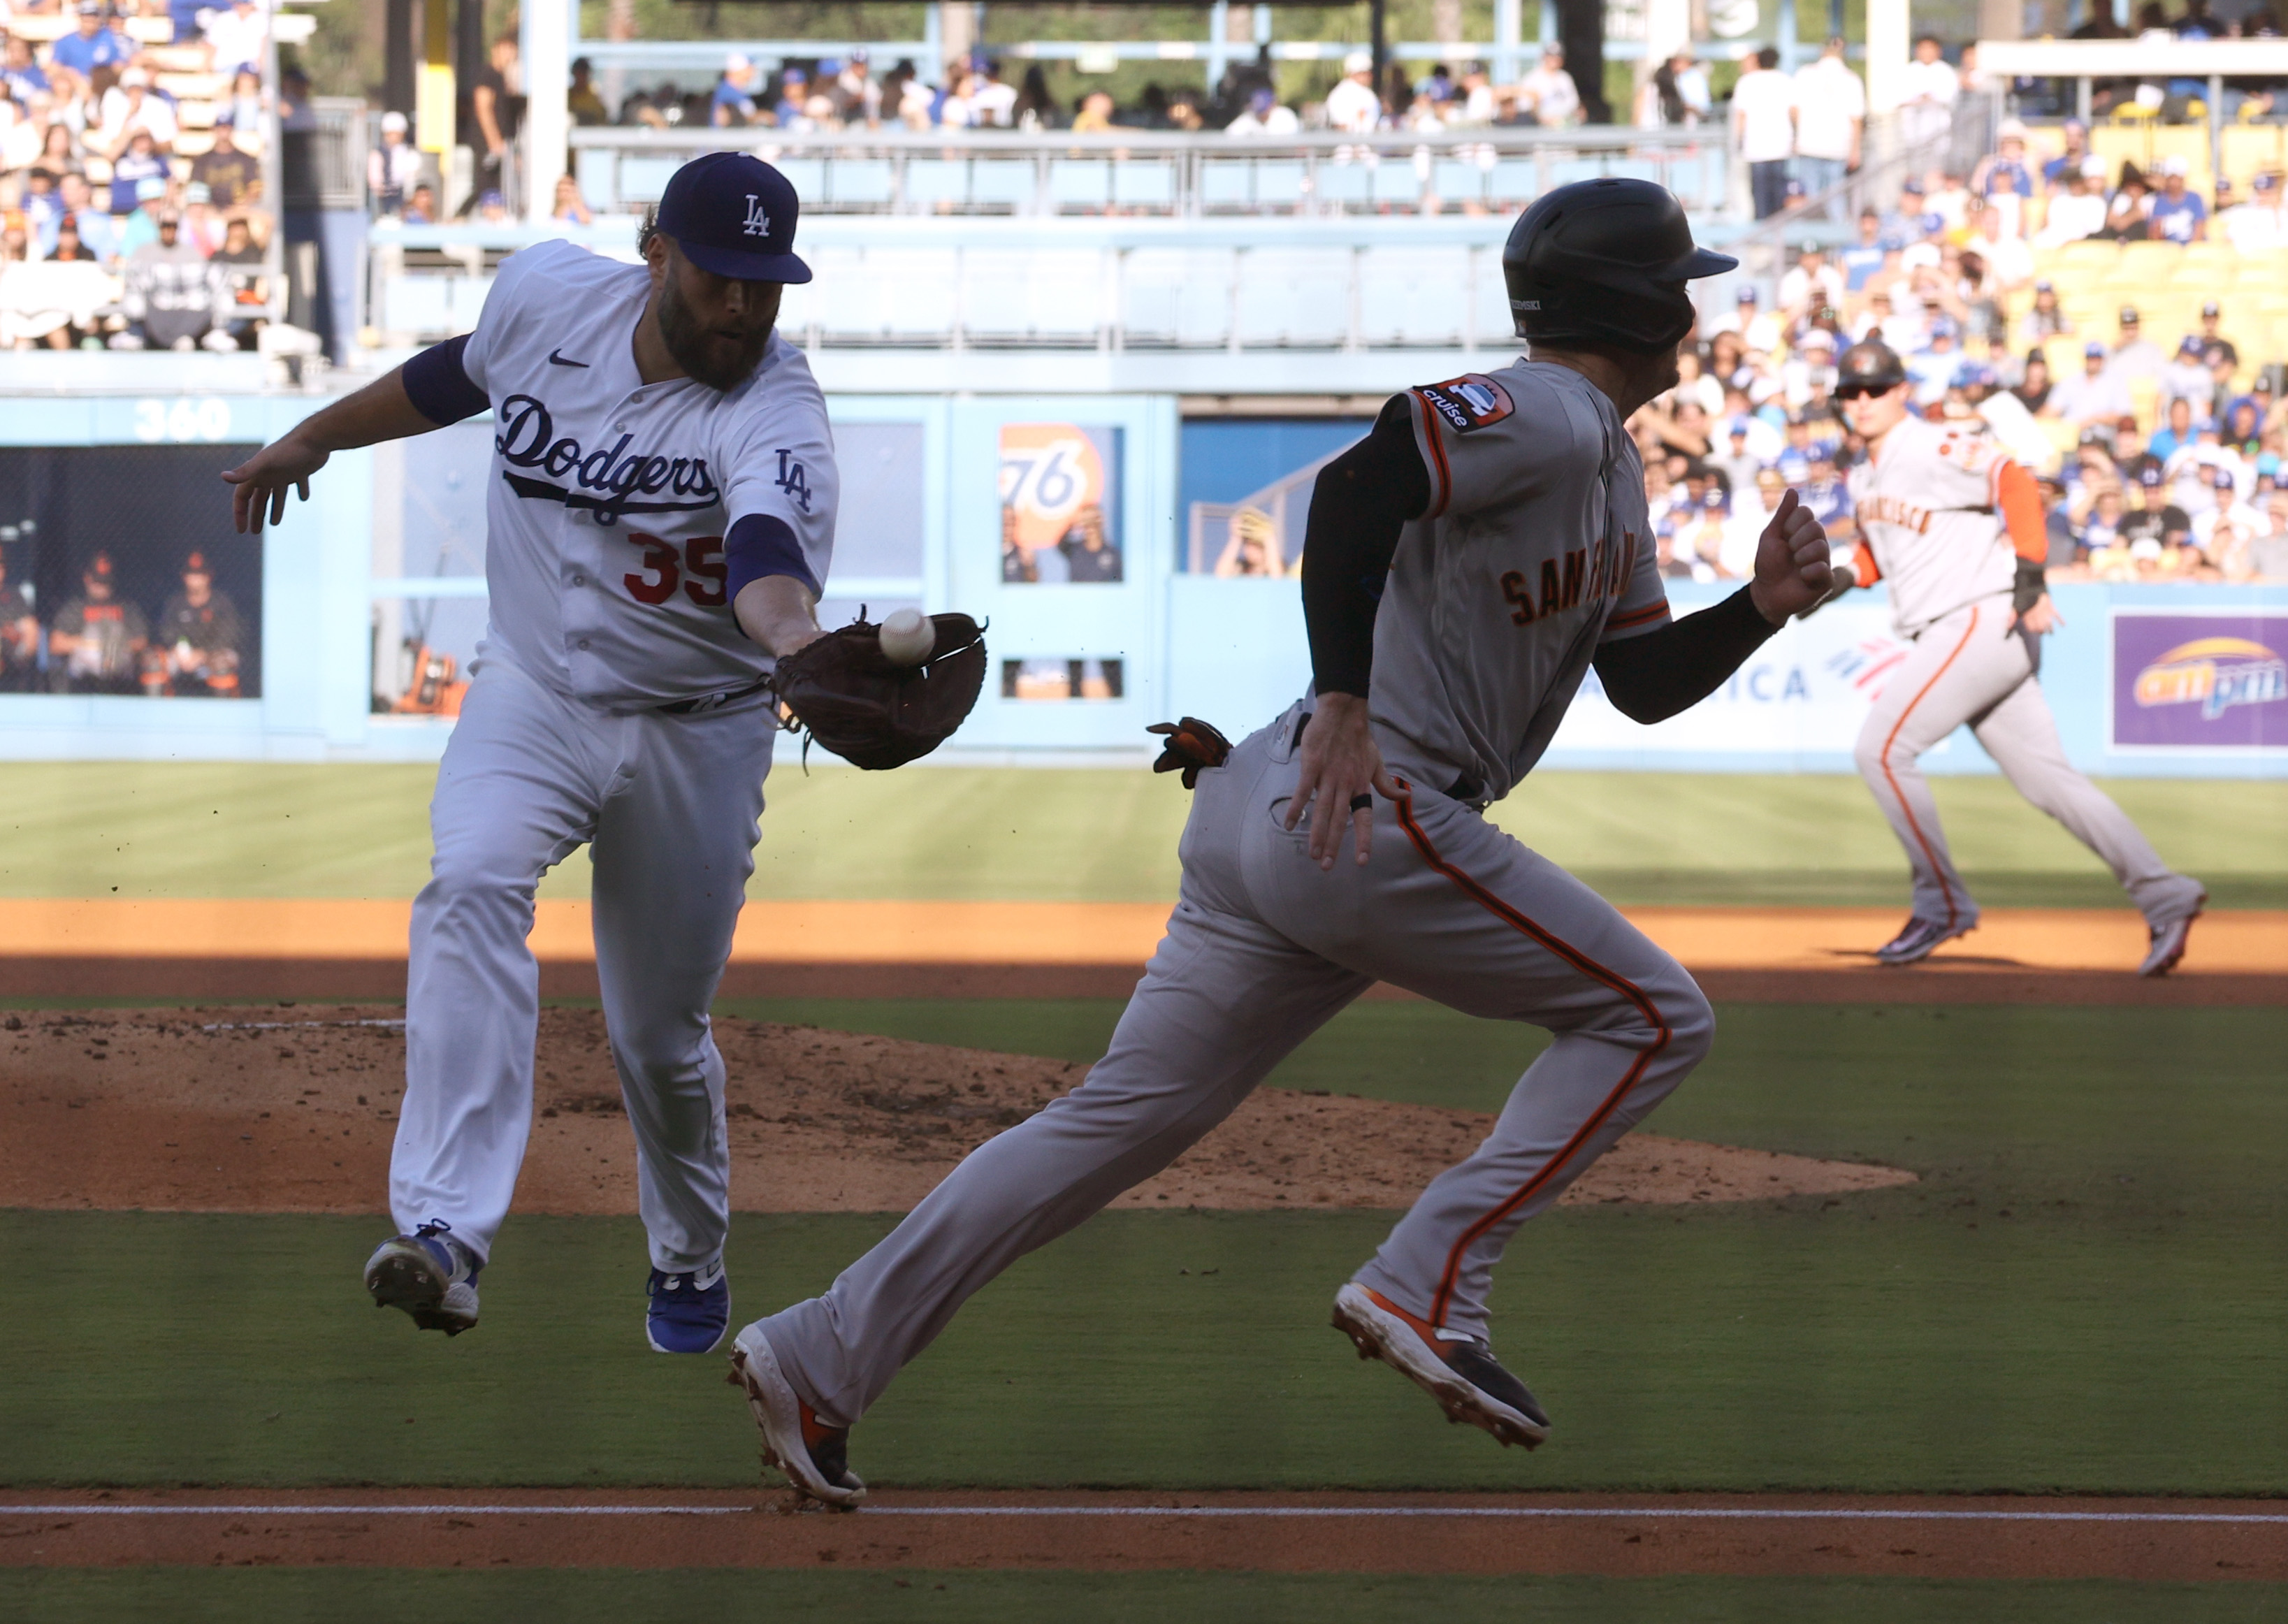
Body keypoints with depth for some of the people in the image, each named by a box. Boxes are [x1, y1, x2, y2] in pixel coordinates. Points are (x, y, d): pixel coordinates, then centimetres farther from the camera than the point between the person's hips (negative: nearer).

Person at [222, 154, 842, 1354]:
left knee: (659, 1037, 7)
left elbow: (767, 551, -46)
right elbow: (456, 376, 13)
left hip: (694, 731, -2)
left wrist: (793, 636, -68)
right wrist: (313, 440, 25)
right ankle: (445, 1232, -41)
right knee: (471, 888, -28)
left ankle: (689, 1258, 39)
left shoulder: (773, 412, -25)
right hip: (531, 692, 2)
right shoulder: (548, 296, -11)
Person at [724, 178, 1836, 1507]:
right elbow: (1363, 482, -26)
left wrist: (1762, 610, 8)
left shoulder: (1606, 459, 23)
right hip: (1370, 814, -10)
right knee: (1653, 1016, -1)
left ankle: (824, 1357, 4)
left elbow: (1643, 683, 25)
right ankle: (1425, 1286, -8)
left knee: (1124, 1120, 7)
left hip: (1268, 821, 10)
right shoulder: (1539, 417, -10)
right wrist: (1343, 701, -32)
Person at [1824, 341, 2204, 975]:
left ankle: (1943, 904, -2)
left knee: (1882, 750, -11)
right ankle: (2163, 896, 2)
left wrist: (2029, 575, -32)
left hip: (1983, 622, -9)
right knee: (2045, 779, 5)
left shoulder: (1934, 451, -11)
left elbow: (2014, 484, -24)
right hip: (1951, 638, 9)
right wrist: (1847, 574, 10)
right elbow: (1877, 544, 32)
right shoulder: (1865, 476, 18)